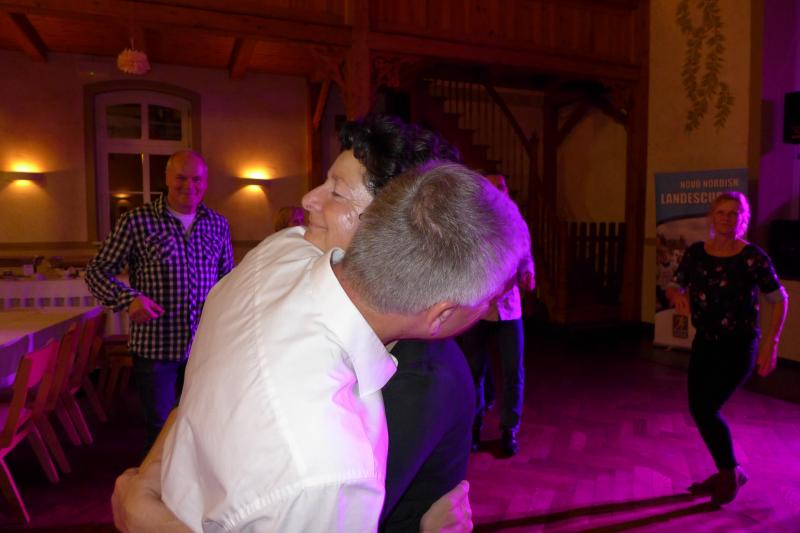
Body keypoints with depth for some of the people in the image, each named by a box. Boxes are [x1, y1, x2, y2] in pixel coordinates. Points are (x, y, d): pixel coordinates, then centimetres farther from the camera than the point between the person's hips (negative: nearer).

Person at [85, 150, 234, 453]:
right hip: (154, 347, -3)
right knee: (159, 427, 10)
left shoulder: (218, 224, 5)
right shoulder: (137, 221, -7)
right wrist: (128, 298, -21)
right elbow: (97, 270, -3)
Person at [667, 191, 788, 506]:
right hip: (705, 343, 5)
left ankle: (731, 474, 16)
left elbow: (779, 300, -6)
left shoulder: (752, 257, -13)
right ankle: (726, 473, 33)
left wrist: (770, 342, -13)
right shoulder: (696, 253, -1)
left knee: (706, 408, -11)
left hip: (738, 347, -5)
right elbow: (675, 286, 9)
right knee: (699, 409, 9)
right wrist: (678, 297, -15)